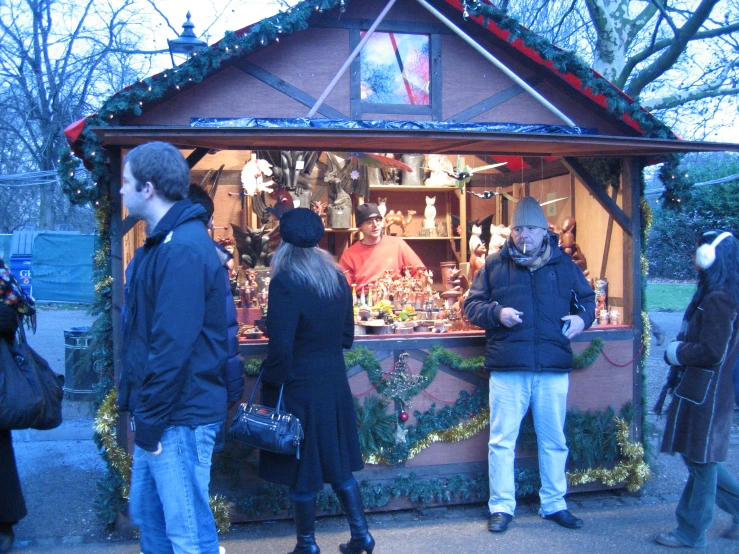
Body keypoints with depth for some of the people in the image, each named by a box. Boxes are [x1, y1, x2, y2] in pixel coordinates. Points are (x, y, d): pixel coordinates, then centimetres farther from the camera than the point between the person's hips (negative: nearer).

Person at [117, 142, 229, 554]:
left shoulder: (182, 250, -21)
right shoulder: (164, 242, 12)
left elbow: (172, 346, -24)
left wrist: (151, 421, -18)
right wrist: (142, 413, 17)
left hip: (180, 418, -10)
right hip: (160, 412, 10)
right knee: (147, 513, 22)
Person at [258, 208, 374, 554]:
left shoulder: (285, 282, -17)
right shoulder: (337, 277, 4)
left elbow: (280, 347, -20)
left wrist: (271, 388, -10)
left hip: (298, 387, -6)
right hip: (334, 384, 6)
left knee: (300, 472, 9)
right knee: (337, 464, 19)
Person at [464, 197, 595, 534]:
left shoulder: (563, 264, 9)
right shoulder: (495, 264, 4)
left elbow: (586, 298, 18)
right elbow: (471, 305, 5)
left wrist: (582, 317, -3)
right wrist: (497, 312, -14)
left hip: (554, 369, 2)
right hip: (507, 369, -1)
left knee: (554, 441, 12)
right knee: (502, 440, 4)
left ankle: (554, 504, 27)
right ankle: (501, 507, 16)